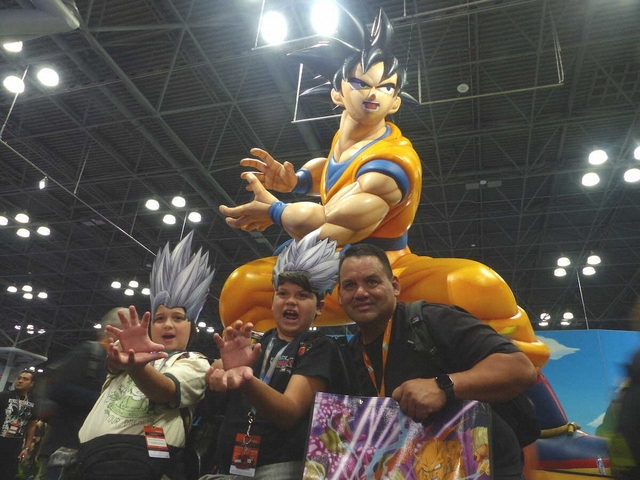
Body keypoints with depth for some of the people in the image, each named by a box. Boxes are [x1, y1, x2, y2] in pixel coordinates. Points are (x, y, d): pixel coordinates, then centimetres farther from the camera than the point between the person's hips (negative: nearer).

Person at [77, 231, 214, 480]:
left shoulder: (195, 363, 8)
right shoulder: (138, 353, 23)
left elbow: (166, 391, -12)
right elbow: (113, 363, 0)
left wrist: (136, 367, -32)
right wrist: (124, 350, -24)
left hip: (141, 460, -4)